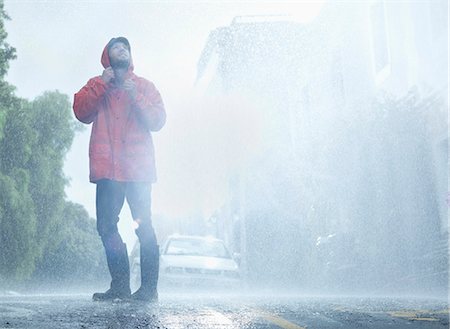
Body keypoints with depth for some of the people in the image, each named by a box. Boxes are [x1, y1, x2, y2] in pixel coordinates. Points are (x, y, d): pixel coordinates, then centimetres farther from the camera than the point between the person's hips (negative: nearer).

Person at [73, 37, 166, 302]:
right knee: (107, 227, 0)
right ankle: (120, 286, 8)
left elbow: (158, 121, 2)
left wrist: (135, 95, -7)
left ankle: (149, 287, -6)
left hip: (138, 168, -2)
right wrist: (101, 83, -5)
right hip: (108, 168, 2)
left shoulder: (145, 86, 14)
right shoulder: (96, 86, 17)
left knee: (143, 226, -9)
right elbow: (81, 112, 0)